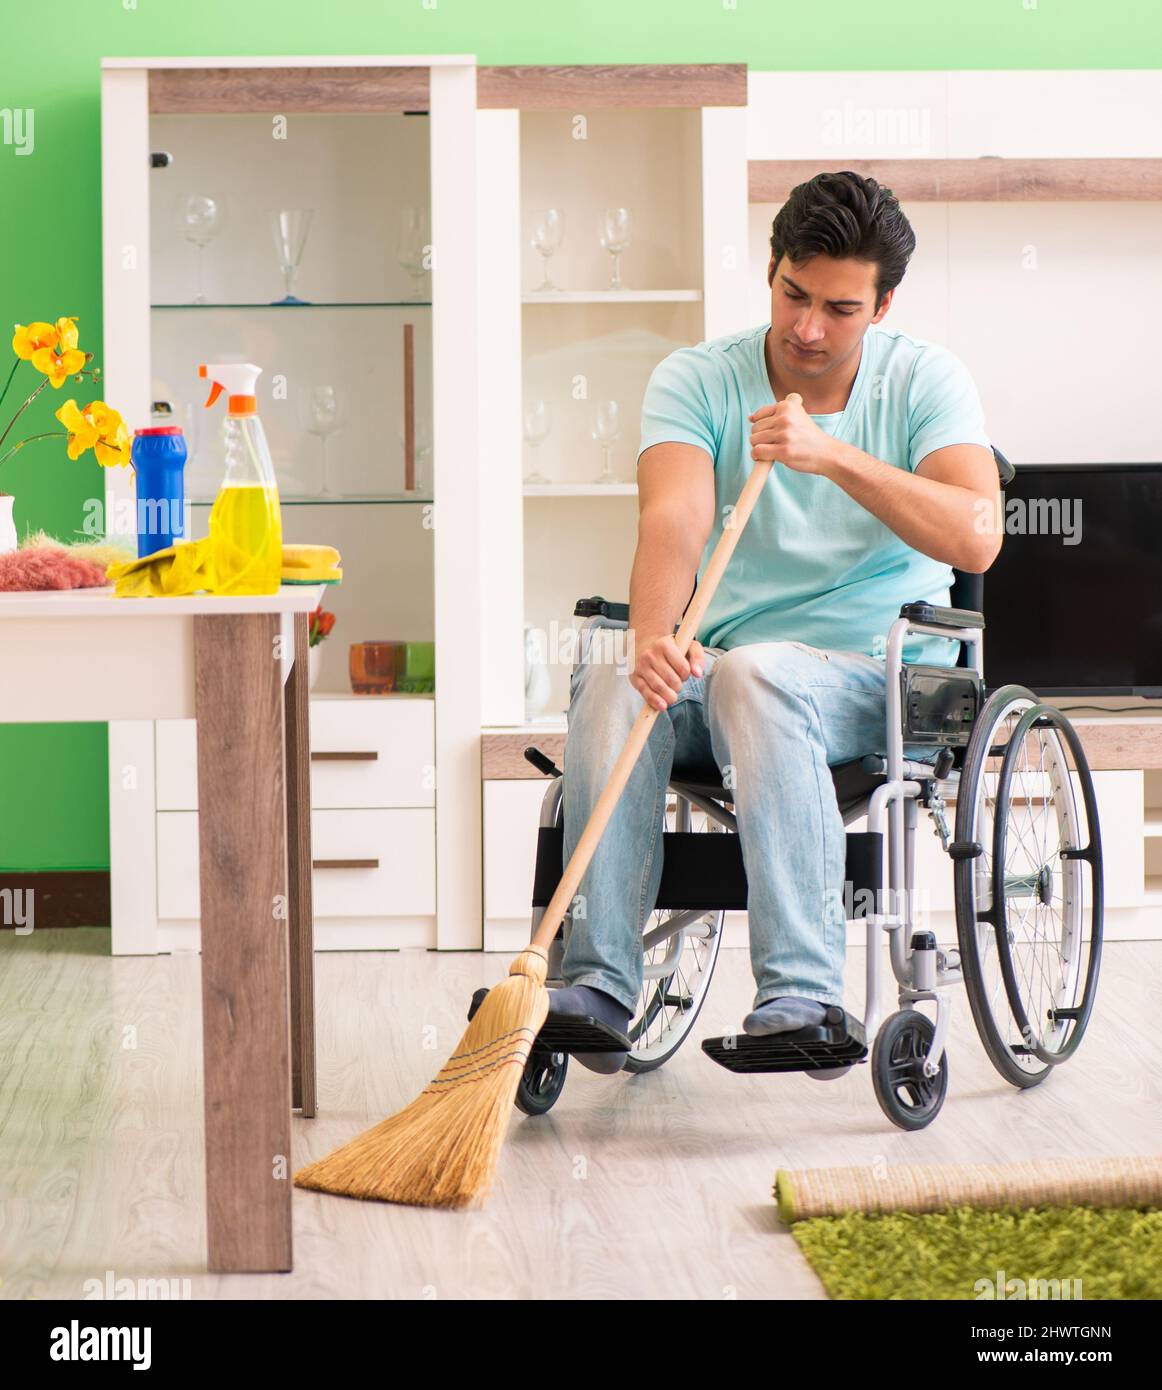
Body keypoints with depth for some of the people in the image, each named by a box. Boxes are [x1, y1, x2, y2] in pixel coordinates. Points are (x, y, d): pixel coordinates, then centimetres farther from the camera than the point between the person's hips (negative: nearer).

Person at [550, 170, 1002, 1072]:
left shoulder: (925, 380, 0)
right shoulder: (696, 381, 2)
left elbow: (975, 540, -17)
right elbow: (674, 518, -17)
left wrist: (834, 455, -27)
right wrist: (653, 637, -37)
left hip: (877, 676, -2)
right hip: (716, 671, 3)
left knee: (756, 674, -35)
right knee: (610, 684, -29)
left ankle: (804, 993, -40)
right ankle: (600, 985, -31)